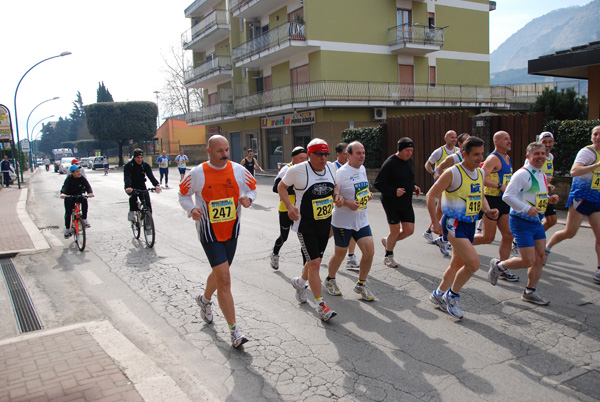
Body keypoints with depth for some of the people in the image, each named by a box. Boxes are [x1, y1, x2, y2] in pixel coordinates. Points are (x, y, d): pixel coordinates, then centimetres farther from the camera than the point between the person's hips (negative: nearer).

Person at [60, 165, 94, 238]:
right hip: (69, 197, -2)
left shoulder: (82, 178, -12)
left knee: (84, 201, -29)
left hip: (79, 196, 2)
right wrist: (62, 193, -53)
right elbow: (65, 187, -31)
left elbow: (87, 186, -23)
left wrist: (90, 192, -45)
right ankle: (67, 229, 9)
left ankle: (84, 220, -15)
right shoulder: (69, 179, -17)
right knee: (68, 213, -8)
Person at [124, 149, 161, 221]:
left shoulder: (145, 165, -7)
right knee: (133, 195, -35)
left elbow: (151, 176, -22)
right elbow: (127, 177, -29)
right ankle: (132, 212, -15)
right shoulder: (128, 166, -13)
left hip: (142, 186, 2)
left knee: (148, 205, -14)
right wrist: (127, 187, -50)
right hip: (132, 187, -2)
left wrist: (156, 185, -43)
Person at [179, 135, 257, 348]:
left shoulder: (238, 170, -3)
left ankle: (204, 300, 54)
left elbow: (252, 186, 13)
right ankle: (234, 329, -2)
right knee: (224, 279, -11)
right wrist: (191, 209, -16)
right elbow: (183, 194, 4)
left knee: (219, 273, 21)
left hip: (232, 231, 4)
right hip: (209, 233, -4)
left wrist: (248, 198, -10)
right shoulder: (197, 173, -10)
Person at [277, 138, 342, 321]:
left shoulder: (331, 167, 0)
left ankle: (300, 282, 48)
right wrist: (289, 206, -16)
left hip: (325, 223, 6)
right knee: (314, 263, -10)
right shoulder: (298, 170, -16)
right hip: (305, 225, -6)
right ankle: (321, 305, 0)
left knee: (315, 260, 18)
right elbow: (281, 186, -2)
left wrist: (336, 196, -3)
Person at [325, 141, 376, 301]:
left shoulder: (362, 169, 9)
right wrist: (347, 203, -27)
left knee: (369, 251, -2)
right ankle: (330, 280, 35)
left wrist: (368, 194, 6)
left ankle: (361, 284, 18)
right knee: (340, 253, 7)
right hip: (343, 221, -6)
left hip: (361, 220, 7)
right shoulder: (341, 172, -16)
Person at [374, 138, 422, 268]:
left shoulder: (410, 161, 7)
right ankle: (388, 257, 25)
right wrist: (394, 191, -28)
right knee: (395, 231, 1)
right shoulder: (390, 163, -17)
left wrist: (414, 187, 2)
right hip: (391, 203, -7)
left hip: (406, 203, 7)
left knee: (409, 230, 4)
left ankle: (388, 241, 32)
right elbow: (377, 183, -18)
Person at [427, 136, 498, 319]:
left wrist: (487, 210, 1)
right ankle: (452, 295, 4)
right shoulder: (453, 173, -15)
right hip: (454, 223, -8)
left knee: (458, 264, 17)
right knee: (474, 263, -17)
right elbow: (431, 195, -12)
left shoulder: (480, 173, 8)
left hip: (470, 224, 8)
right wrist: (435, 222, -14)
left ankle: (439, 294, 37)